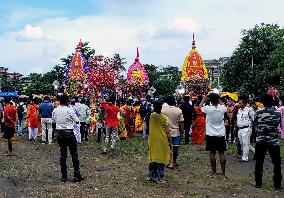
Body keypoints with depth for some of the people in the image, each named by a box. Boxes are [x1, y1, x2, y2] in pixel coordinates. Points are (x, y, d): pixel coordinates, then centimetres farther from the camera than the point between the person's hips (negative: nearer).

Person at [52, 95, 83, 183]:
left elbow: (53, 120, 15)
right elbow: (77, 121, -7)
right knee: (74, 154, 4)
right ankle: (77, 176, 4)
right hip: (69, 132, -4)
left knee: (62, 154, 9)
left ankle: (64, 176, 10)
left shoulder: (55, 110, 1)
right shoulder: (69, 110, -13)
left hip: (59, 133, 5)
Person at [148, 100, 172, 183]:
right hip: (162, 142, -4)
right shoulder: (164, 118, -16)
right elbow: (168, 132, -13)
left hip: (152, 141, 4)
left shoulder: (151, 116, -6)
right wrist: (170, 143, -4)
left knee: (152, 158, 17)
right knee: (161, 159, 6)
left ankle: (151, 175, 26)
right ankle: (159, 178, 10)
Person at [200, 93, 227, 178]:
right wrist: (218, 99, 17)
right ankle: (223, 173, 7)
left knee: (212, 153, 6)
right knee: (222, 153, 5)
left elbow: (200, 106, 9)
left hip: (211, 135, -2)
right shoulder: (222, 108, -7)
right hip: (221, 135, 2)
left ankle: (214, 172, 11)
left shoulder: (208, 108, -13)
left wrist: (204, 98, 16)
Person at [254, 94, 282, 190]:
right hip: (273, 141, -1)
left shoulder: (258, 113, -5)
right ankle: (277, 184, 11)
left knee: (259, 163, 10)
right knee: (277, 163, 9)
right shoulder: (277, 113, -5)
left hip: (260, 141, 1)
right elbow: (278, 125, 10)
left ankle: (258, 183, 15)